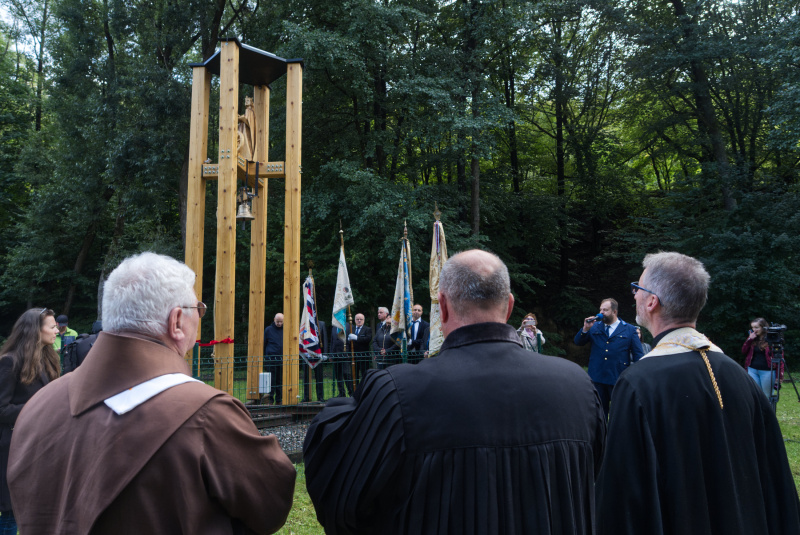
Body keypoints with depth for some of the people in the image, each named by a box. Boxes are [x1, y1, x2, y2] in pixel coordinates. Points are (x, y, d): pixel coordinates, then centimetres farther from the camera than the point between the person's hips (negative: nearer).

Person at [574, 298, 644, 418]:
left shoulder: (629, 330, 1)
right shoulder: (595, 327, 9)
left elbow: (638, 355, 2)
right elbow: (578, 342, 9)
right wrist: (585, 329, -9)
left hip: (618, 380, -3)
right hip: (597, 378, 3)